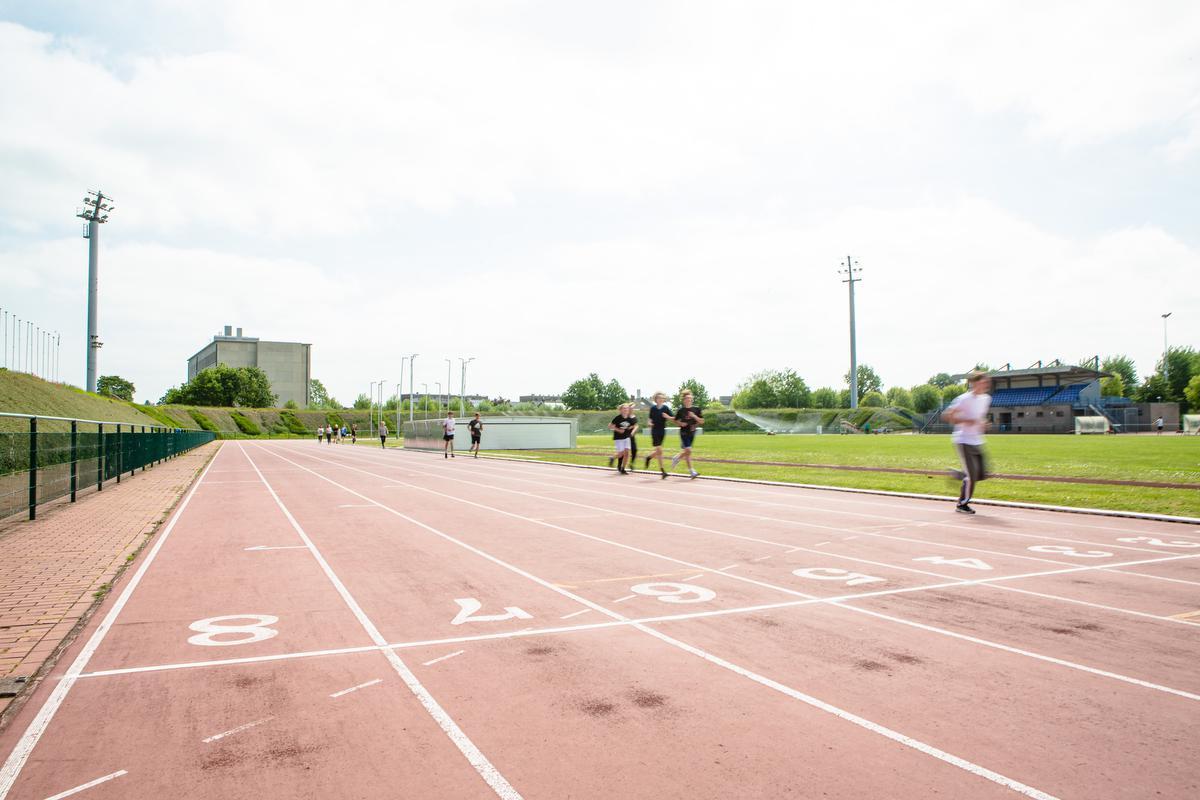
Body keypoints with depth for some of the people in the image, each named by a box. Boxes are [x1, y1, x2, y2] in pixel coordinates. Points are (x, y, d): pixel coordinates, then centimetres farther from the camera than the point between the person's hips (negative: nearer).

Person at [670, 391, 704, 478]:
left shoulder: (696, 409, 2)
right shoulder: (681, 410, -3)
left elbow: (701, 421, 0)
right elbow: (676, 421, 7)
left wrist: (694, 416, -15)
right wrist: (681, 424, -13)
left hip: (692, 432, 4)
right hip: (684, 432, -4)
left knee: (685, 451, 11)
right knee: (688, 450, -13)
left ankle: (676, 458, 36)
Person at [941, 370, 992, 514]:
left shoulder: (986, 399, 8)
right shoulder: (964, 399, -16)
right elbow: (946, 415, -17)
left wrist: (983, 423, 5)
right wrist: (966, 421, -24)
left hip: (977, 442, 7)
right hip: (964, 441, -7)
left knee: (982, 474, 4)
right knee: (972, 475, -9)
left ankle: (959, 475, 30)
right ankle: (962, 505, 8)